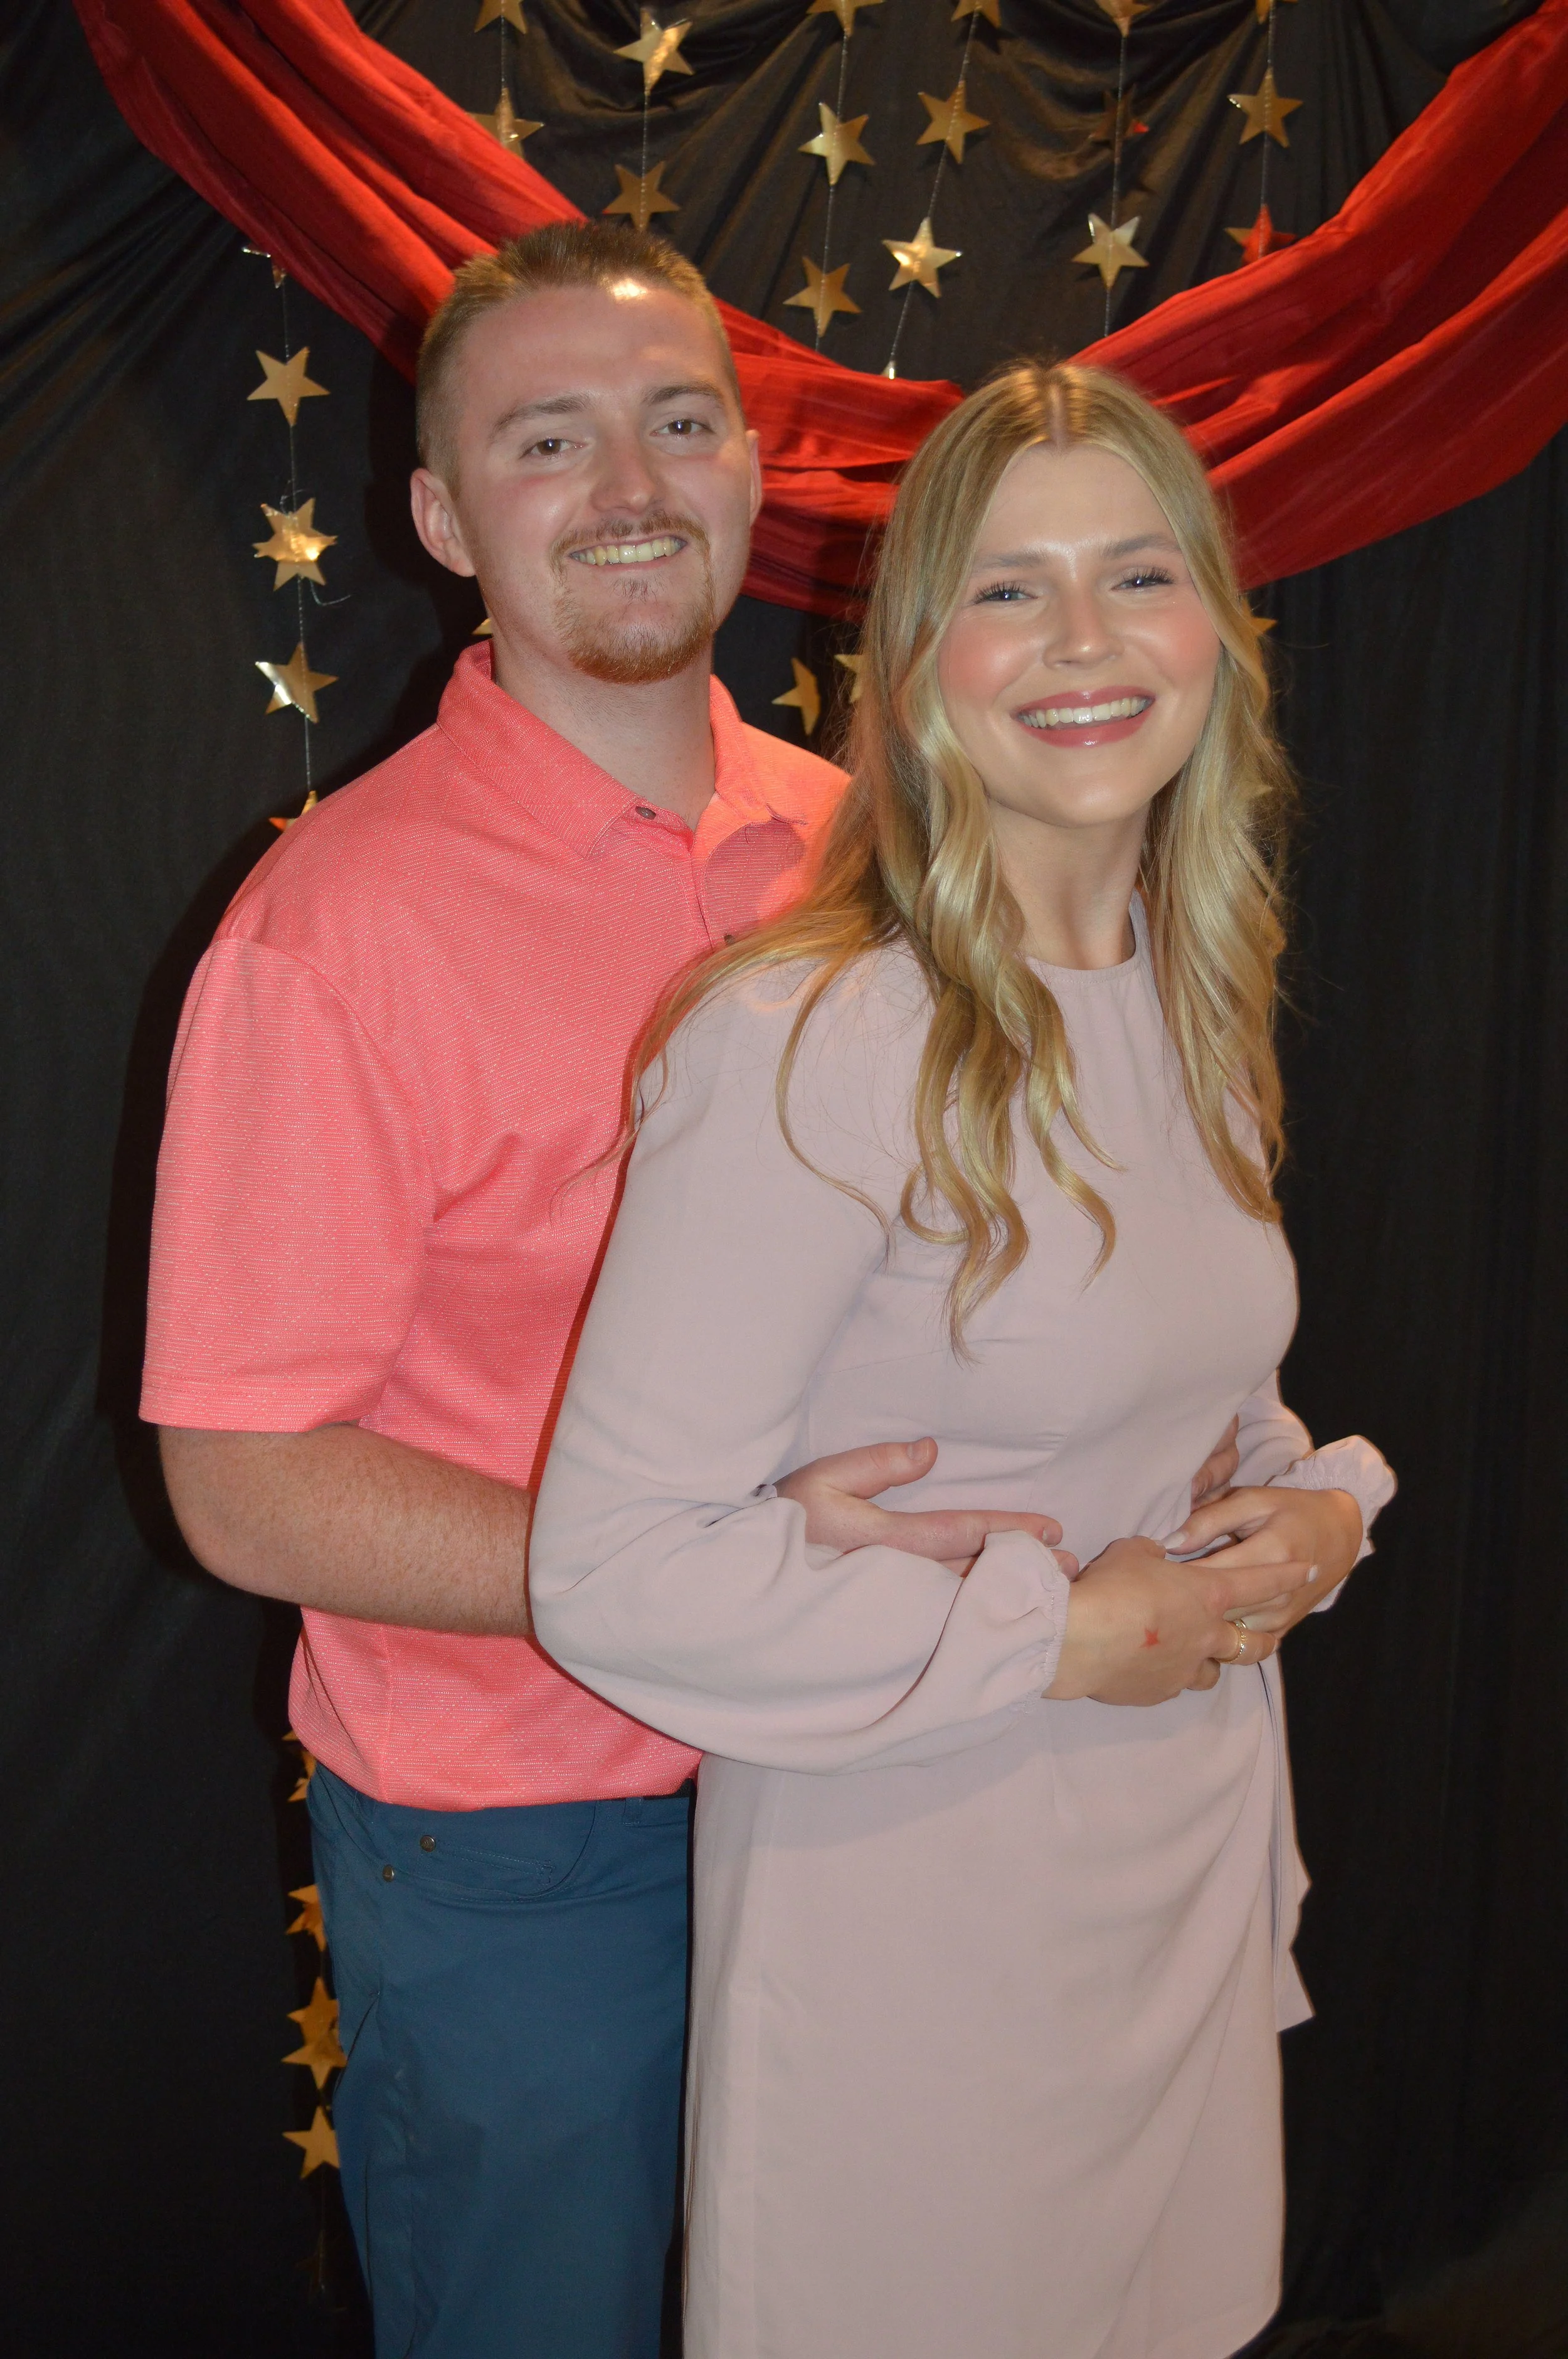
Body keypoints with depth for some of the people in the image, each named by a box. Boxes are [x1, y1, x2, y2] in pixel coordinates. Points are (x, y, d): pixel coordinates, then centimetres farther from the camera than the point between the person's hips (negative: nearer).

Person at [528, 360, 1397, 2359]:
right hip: (909, 1912, -7)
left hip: (1195, 1873, 7)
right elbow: (613, 1570, -24)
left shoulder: (1192, 1003, 4)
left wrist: (1322, 1504, -4)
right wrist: (1057, 1634, -20)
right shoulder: (806, 1043, -23)